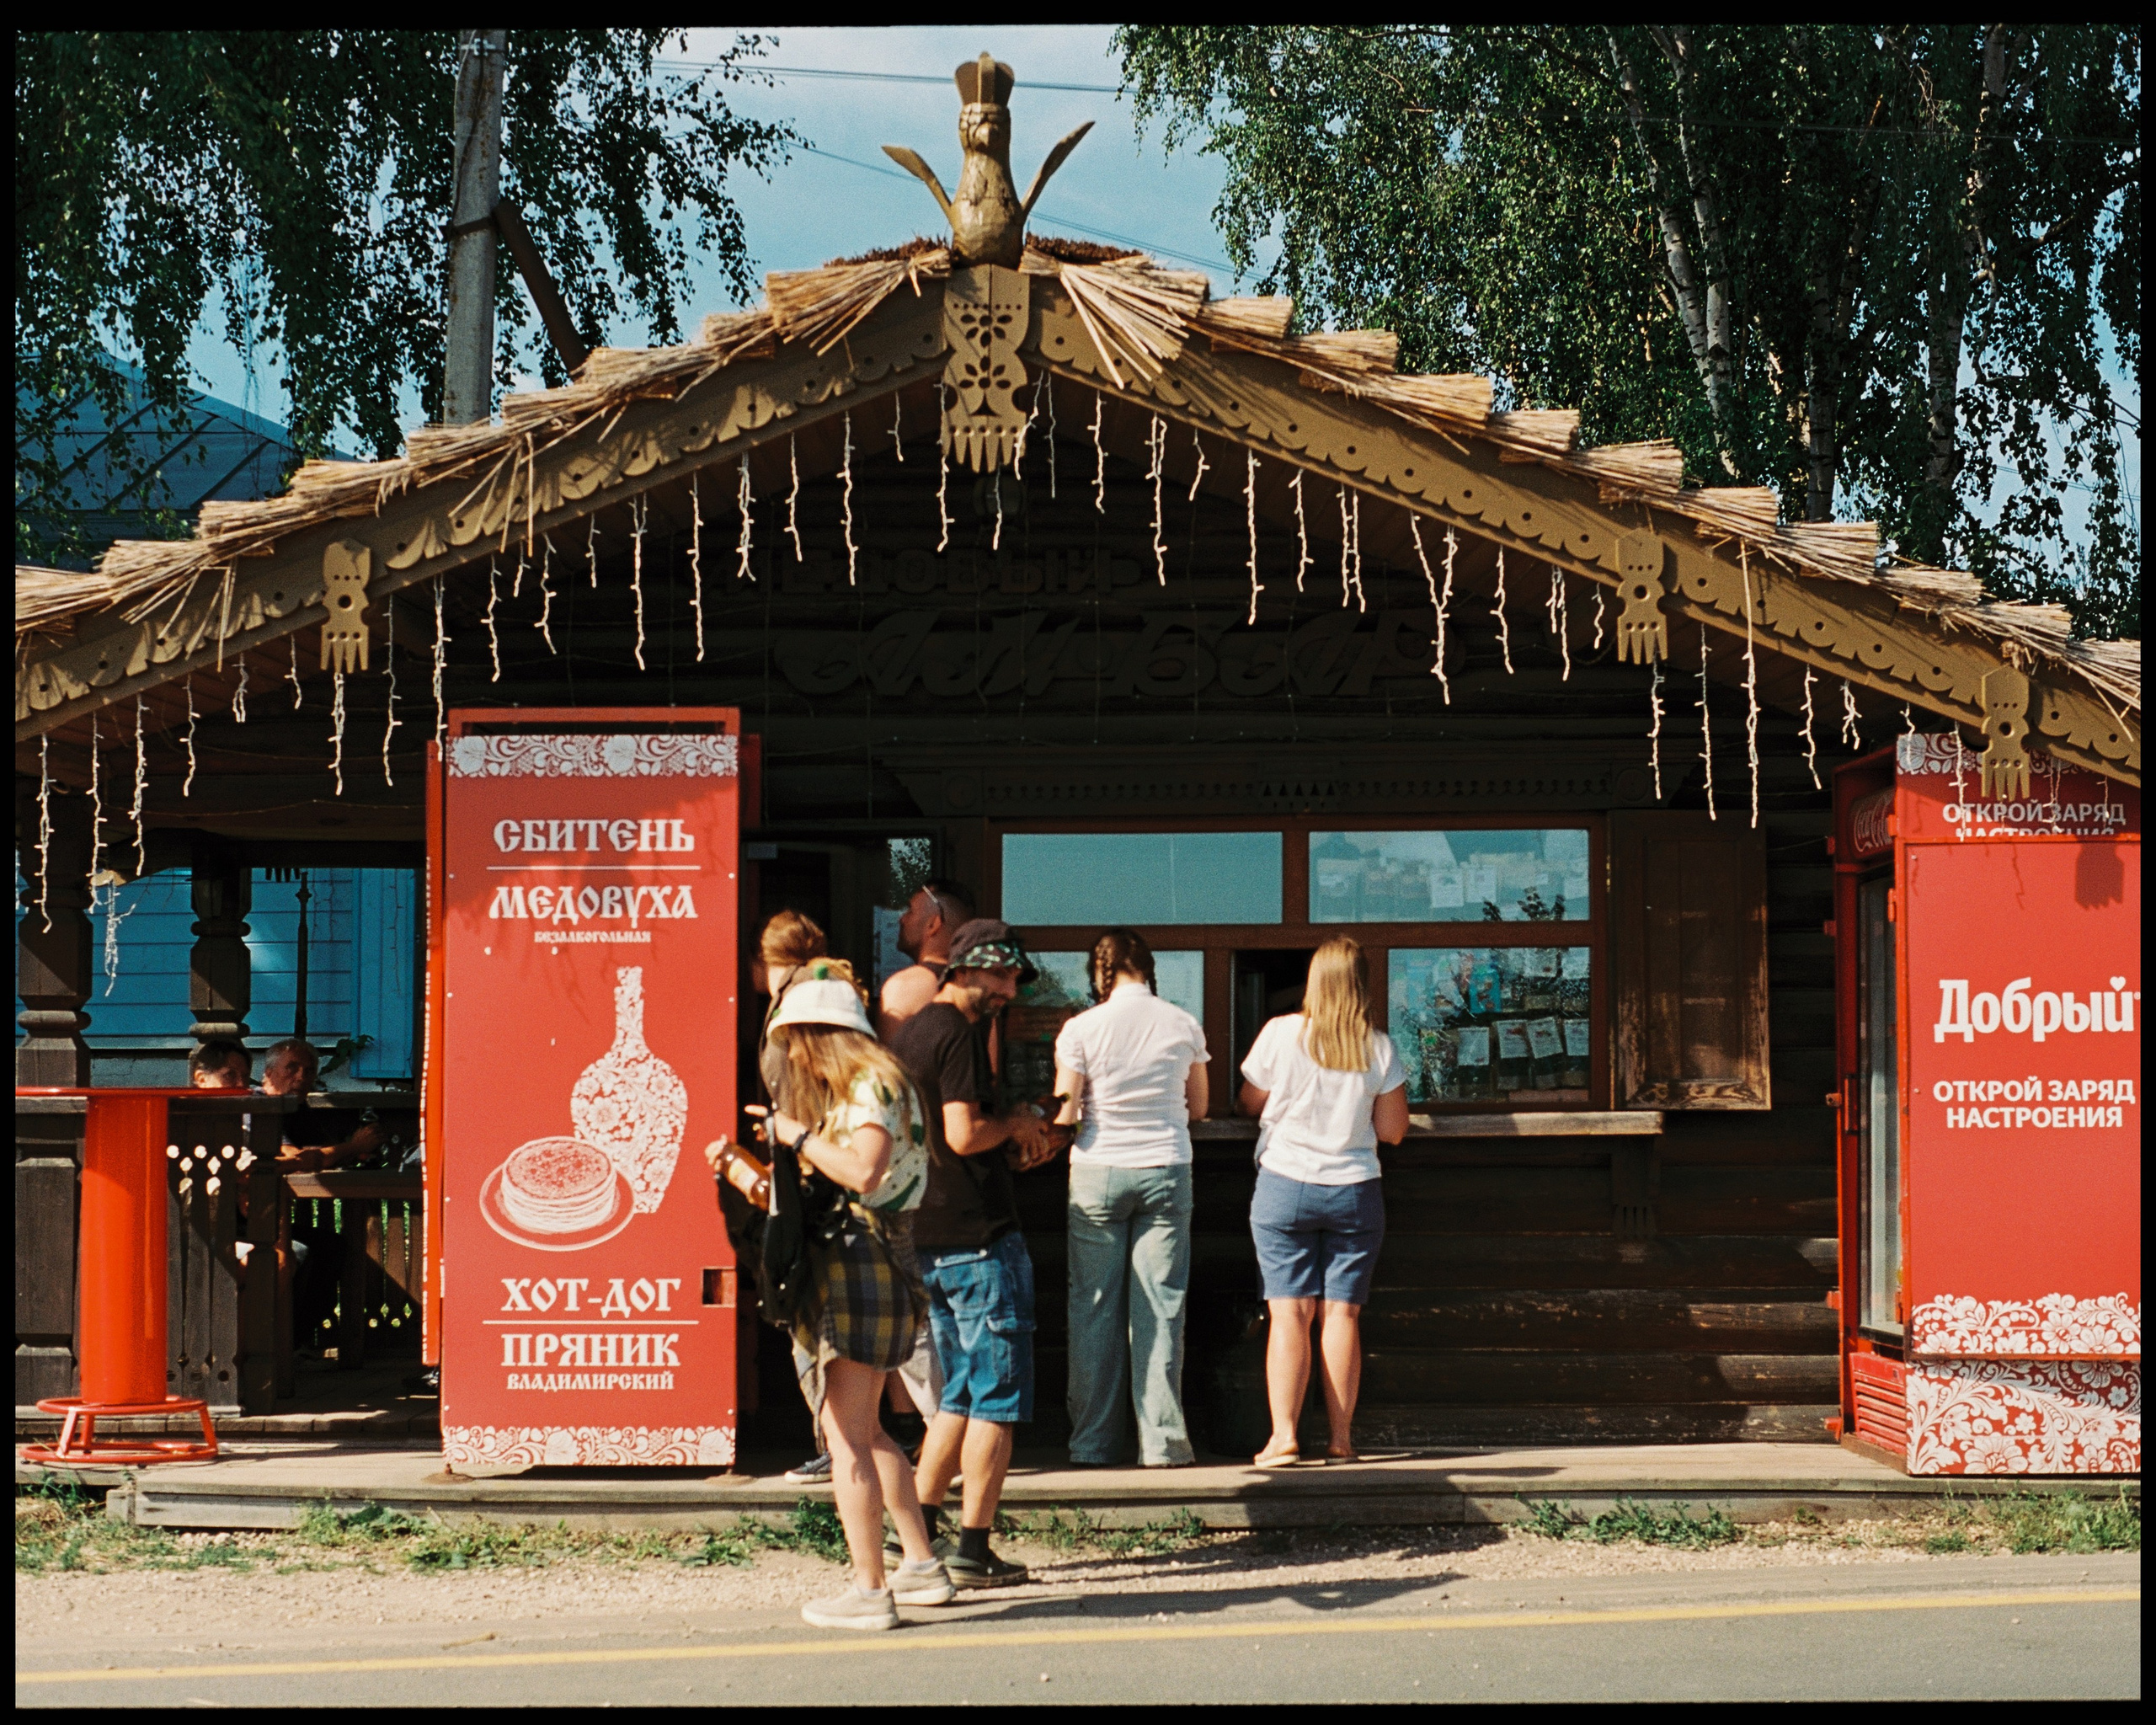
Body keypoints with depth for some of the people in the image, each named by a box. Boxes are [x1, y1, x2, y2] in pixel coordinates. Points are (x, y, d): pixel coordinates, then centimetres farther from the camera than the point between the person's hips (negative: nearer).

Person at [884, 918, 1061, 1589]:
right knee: (998, 1398, -2)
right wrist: (1018, 1124, -4)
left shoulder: (907, 1033, 16)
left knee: (962, 1395, 17)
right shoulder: (958, 1034, -13)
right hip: (979, 1239, -9)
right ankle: (973, 1550, -2)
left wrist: (1009, 1148, 16)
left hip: (926, 1243, 9)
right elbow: (964, 1134, -22)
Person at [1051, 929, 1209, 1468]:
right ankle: (1162, 1440, 3)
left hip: (1099, 1173, -1)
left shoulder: (1082, 1030, -7)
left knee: (1093, 1308, 6)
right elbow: (1198, 1107, 9)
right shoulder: (1184, 1026, 0)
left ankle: (1092, 1442, 9)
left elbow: (1064, 1115, -6)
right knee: (1160, 1309, 4)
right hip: (1167, 1171, 1)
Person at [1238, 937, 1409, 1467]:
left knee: (1290, 1312, -2)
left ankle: (1284, 1436, -9)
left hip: (1285, 1186, -1)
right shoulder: (1379, 1048, -1)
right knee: (1343, 1312, 3)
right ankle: (1341, 1438, 3)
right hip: (1355, 1189, 1)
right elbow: (1394, 1130, 4)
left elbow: (1251, 1103, 7)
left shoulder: (1281, 1034, -5)